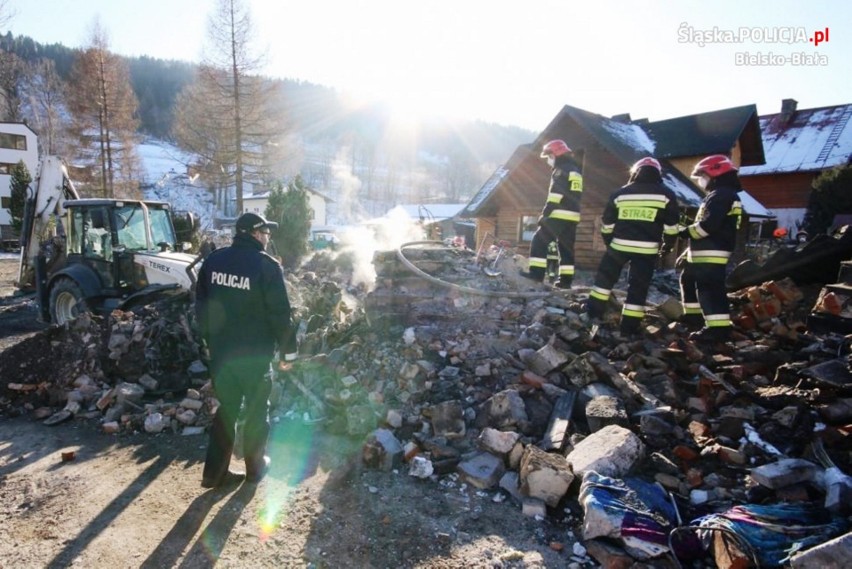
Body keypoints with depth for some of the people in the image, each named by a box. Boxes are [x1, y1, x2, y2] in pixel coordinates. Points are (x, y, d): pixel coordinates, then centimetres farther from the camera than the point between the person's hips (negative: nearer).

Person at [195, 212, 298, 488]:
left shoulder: (213, 260, 4)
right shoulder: (267, 266, -14)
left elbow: (201, 306, 10)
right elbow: (280, 313, -13)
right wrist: (288, 351, -4)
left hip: (220, 350, 5)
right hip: (255, 352, -5)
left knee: (226, 408, 16)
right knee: (257, 409, 12)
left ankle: (215, 471, 19)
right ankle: (255, 466, 25)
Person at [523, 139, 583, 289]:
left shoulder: (561, 169, -6)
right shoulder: (576, 170, 22)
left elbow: (555, 194, -16)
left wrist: (544, 213, -15)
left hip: (559, 215, -9)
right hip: (573, 216, 9)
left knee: (539, 241, -5)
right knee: (566, 248, 9)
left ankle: (537, 273, -11)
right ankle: (565, 280, 7)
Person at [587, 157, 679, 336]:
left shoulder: (620, 193, 8)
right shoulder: (666, 195, 4)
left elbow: (607, 224, 10)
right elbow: (671, 227, 4)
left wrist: (609, 242, 24)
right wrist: (667, 246, 17)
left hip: (620, 244, 1)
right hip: (647, 249, -1)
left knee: (605, 277, 18)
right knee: (638, 287, 6)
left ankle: (594, 311, 20)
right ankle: (629, 327, 8)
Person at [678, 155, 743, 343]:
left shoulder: (721, 195, -13)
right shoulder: (718, 195, 23)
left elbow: (708, 225, -25)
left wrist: (685, 232, -11)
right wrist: (688, 251, 25)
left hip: (711, 253, -11)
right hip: (704, 252, 11)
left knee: (710, 288, -14)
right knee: (688, 280, 22)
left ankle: (718, 328, -16)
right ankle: (693, 316, 33)